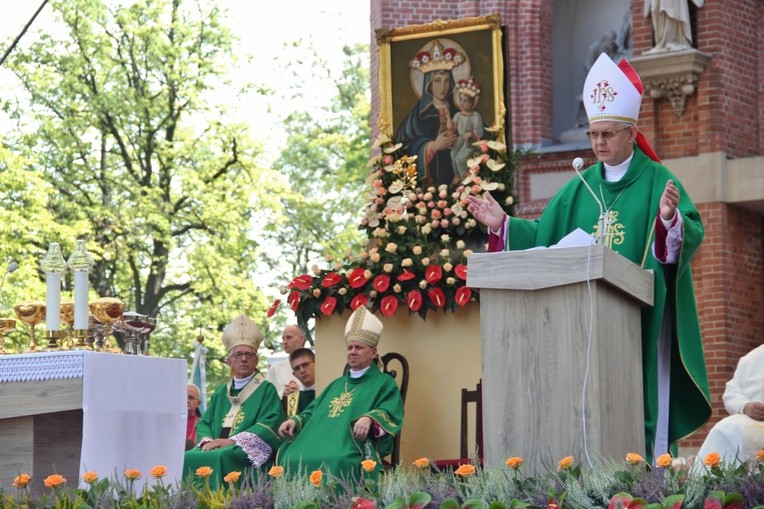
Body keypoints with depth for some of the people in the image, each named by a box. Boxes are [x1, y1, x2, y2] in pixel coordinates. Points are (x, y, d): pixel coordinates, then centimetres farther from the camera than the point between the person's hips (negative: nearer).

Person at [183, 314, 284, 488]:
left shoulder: (266, 390, 8)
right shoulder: (220, 392, 25)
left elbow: (269, 426, -6)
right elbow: (204, 423, 19)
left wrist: (232, 441, -15)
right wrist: (207, 441, -5)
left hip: (248, 452, -5)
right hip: (215, 447, 5)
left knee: (219, 458, -34)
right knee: (187, 457, -23)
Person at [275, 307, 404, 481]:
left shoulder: (384, 383, 12)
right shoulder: (337, 384, 34)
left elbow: (390, 414, -4)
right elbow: (314, 410, 34)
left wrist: (369, 418, -26)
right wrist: (295, 421, 13)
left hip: (353, 450, -6)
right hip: (319, 442, 6)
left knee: (335, 462, -39)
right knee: (293, 459, -23)